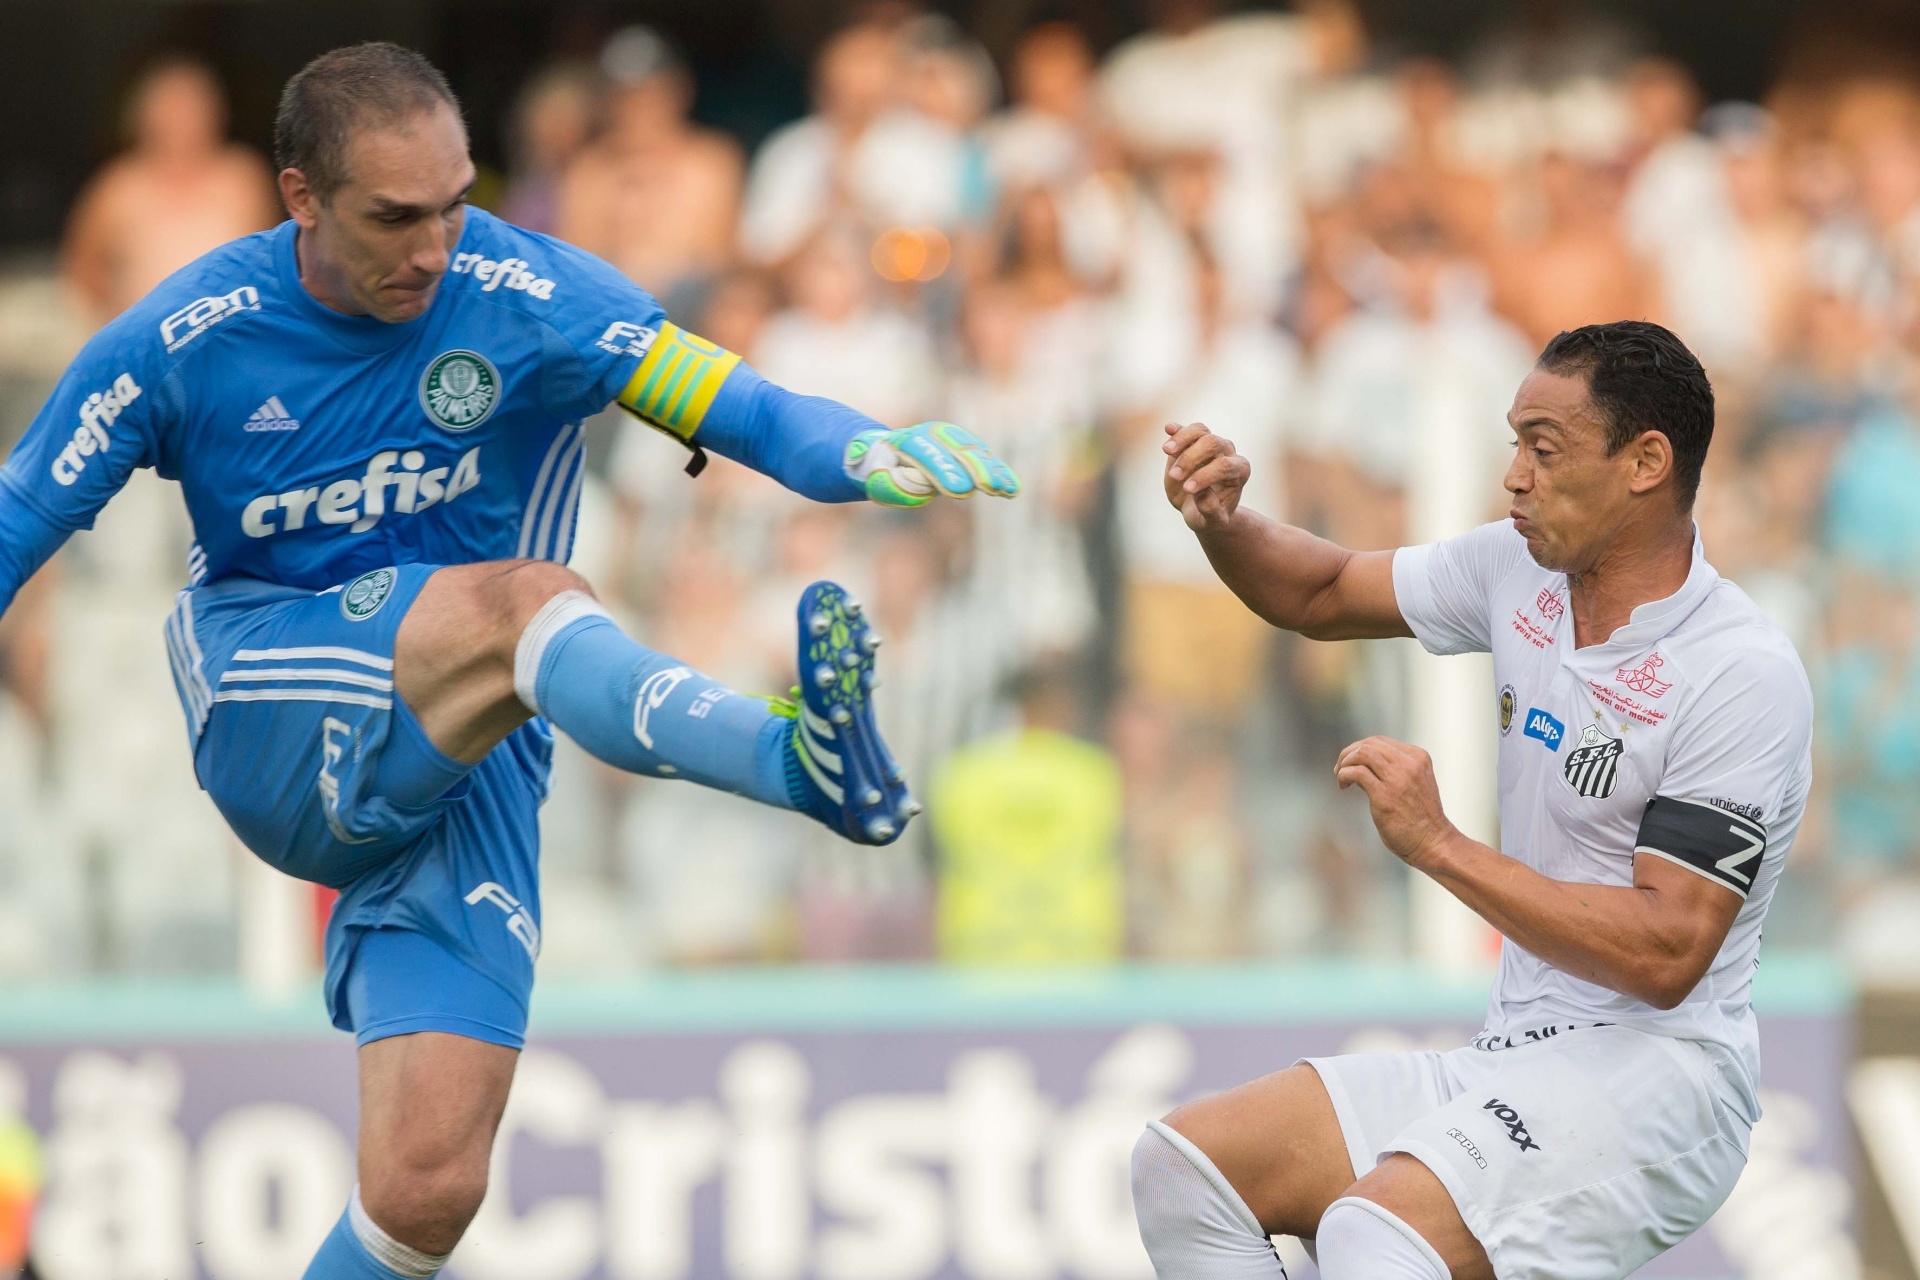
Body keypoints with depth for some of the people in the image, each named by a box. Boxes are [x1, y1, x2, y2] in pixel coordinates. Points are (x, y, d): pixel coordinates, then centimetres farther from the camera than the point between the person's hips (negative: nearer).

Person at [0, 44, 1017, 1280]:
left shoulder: (528, 298, -6)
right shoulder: (180, 342, -5)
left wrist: (871, 455, -32)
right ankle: (799, 757, -63)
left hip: (459, 775, 2)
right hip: (278, 734, -2)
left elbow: (747, 411, -11)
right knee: (525, 605, -34)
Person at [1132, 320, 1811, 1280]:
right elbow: (1323, 596, 23)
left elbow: (1667, 956, -22)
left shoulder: (1744, 677, -16)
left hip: (1657, 1074, -9)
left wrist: (1438, 847, -21)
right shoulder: (1521, 571, 7)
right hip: (1513, 1060, 9)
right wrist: (1222, 525, 1)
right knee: (1180, 1164, -4)